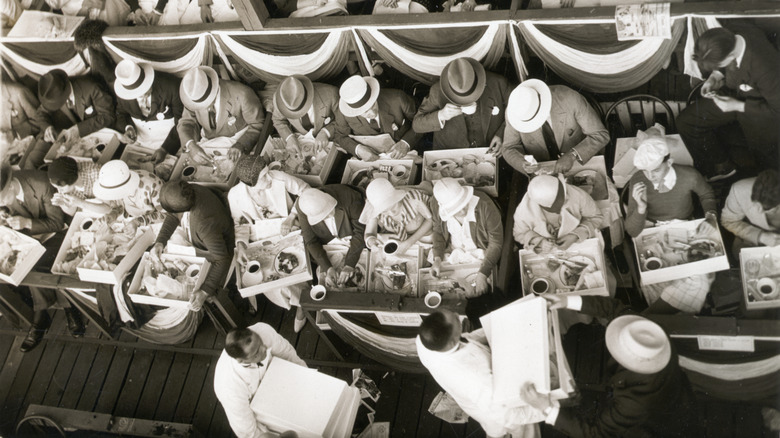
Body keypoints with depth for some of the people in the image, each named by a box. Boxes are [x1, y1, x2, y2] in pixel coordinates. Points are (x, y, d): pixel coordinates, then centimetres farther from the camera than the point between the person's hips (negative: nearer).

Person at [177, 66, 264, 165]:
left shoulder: (241, 95, -24)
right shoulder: (194, 96, -12)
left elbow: (257, 125, -17)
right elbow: (186, 122, -6)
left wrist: (240, 146, -35)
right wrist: (191, 146, -29)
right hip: (210, 141, 4)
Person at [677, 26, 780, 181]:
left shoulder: (764, 69, -42)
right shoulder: (737, 36, -22)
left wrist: (738, 106, -25)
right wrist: (715, 77, -13)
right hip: (734, 93, 6)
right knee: (686, 121, 0)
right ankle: (722, 166, 17)